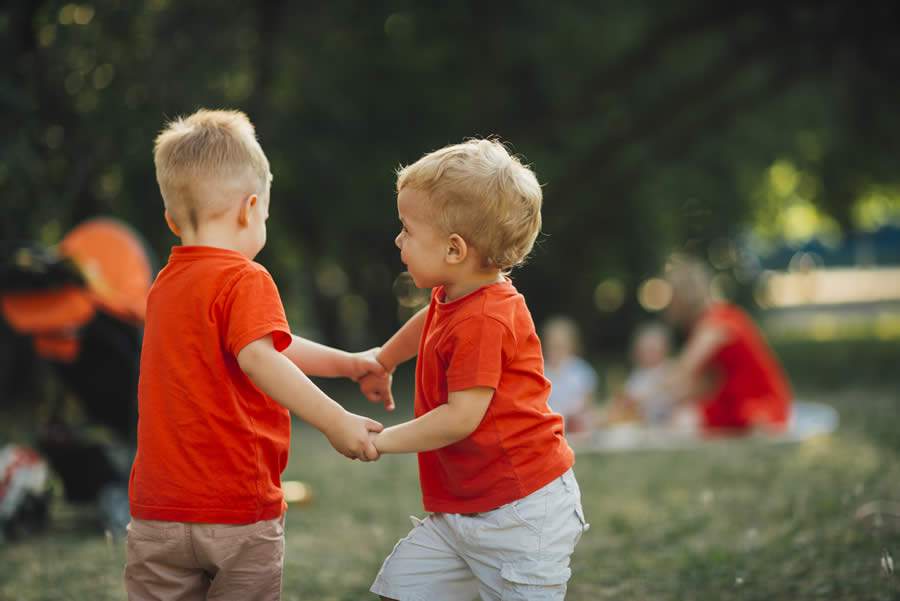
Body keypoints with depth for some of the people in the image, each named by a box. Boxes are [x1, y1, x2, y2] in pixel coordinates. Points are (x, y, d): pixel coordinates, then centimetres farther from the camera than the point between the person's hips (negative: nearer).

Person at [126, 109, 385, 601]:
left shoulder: (166, 284, 13)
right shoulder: (244, 280, -12)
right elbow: (259, 360, -29)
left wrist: (348, 363, 26)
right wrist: (336, 422, -30)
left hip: (157, 515, 6)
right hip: (238, 512, -6)